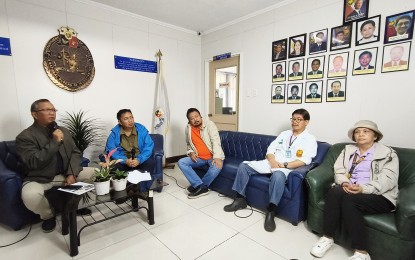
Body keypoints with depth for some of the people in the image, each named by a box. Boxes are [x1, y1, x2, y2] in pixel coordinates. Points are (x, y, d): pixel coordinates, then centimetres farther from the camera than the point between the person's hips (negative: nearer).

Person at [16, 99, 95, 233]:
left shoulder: (64, 131, 5)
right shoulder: (25, 137, -11)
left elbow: (75, 153, 3)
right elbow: (33, 162, -23)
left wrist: (71, 174, -12)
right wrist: (54, 142, -26)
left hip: (65, 175, 5)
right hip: (39, 179, -4)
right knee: (30, 196, -35)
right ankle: (48, 215, 1)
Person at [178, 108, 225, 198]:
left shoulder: (209, 124, -11)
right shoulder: (188, 129, 3)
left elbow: (216, 141, -21)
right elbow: (189, 144, 19)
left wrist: (217, 157, -34)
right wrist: (191, 152, -3)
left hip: (212, 156, -4)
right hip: (199, 157, 5)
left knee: (217, 167, -35)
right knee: (181, 162, -14)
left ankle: (197, 186, -10)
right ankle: (201, 187, -19)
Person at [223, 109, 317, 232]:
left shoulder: (310, 139, 3)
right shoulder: (284, 134, 19)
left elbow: (304, 161, -11)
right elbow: (270, 149, 11)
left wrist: (284, 165, -20)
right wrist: (272, 161, -10)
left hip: (288, 168, -6)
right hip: (271, 163, 6)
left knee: (278, 175, -42)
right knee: (244, 165, -10)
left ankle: (270, 212, -29)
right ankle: (240, 199, -2)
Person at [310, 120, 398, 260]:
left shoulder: (388, 153, 6)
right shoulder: (348, 149, 18)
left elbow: (389, 180, -8)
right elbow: (339, 170, 9)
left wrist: (364, 188, -24)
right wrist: (344, 183, -13)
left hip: (378, 196, -3)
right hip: (348, 189, 3)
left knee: (348, 199, -33)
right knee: (335, 192, -30)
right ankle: (327, 238, -20)